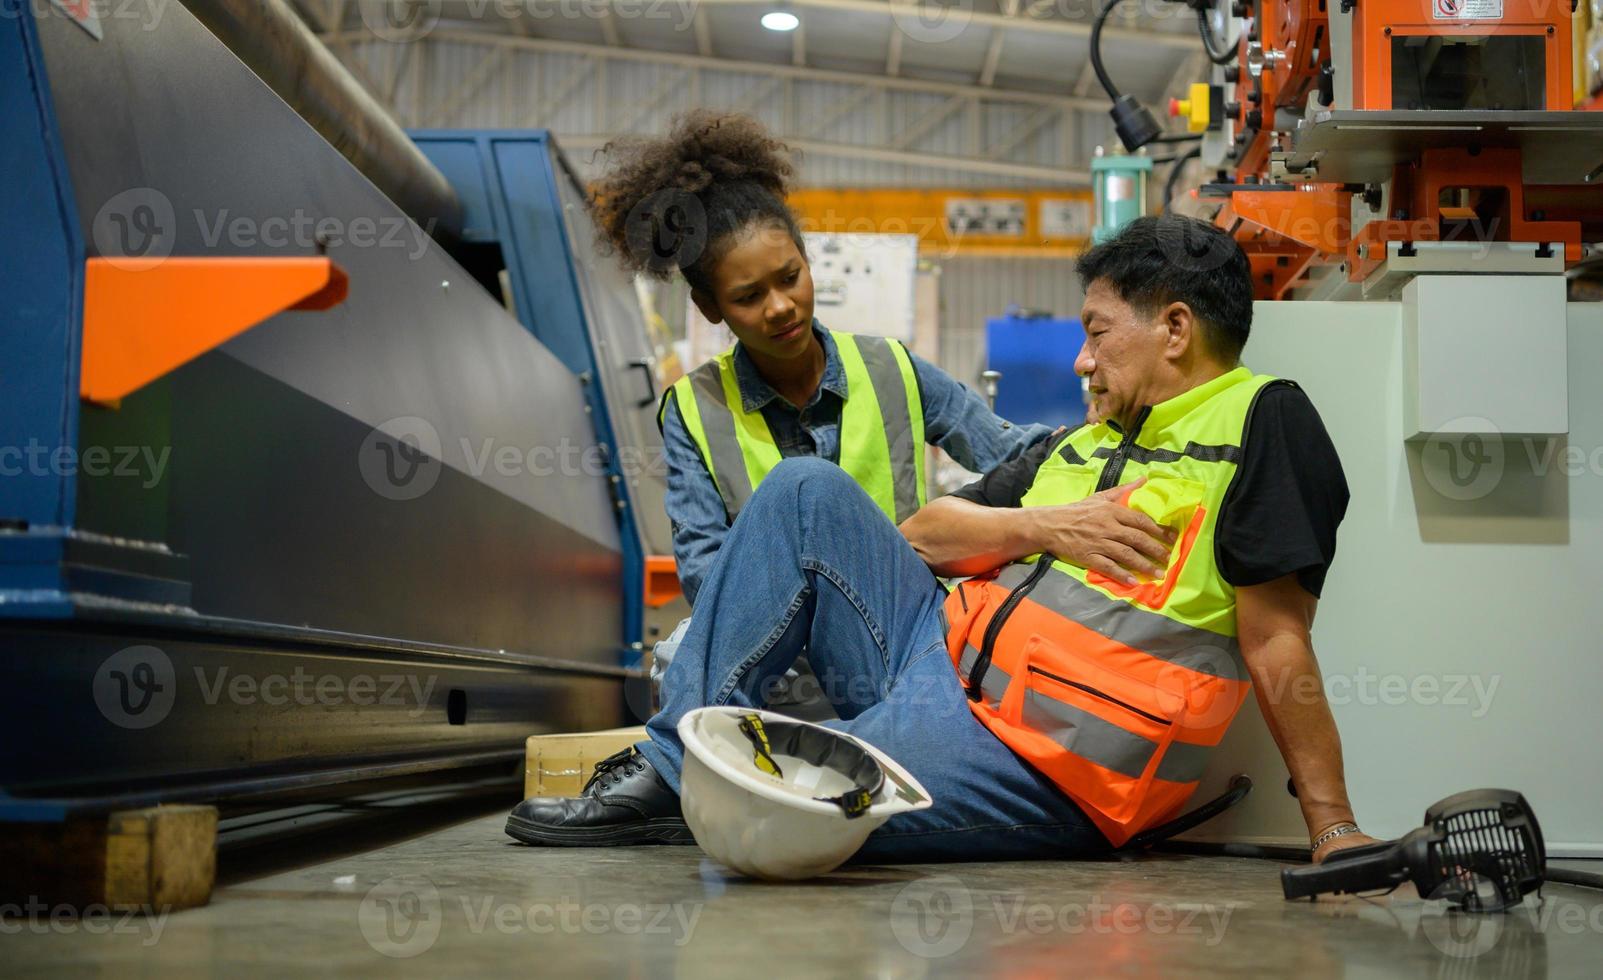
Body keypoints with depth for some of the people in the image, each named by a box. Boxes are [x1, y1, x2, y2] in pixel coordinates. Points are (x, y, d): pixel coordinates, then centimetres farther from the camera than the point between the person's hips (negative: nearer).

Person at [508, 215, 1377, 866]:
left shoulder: (1261, 421, -4)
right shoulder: (1082, 444, 22)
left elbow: (1275, 646, -12)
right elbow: (924, 533, 16)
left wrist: (1336, 834, -17)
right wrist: (1048, 527, -1)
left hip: (1036, 767, -8)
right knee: (806, 492, -4)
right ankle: (674, 762, -5)